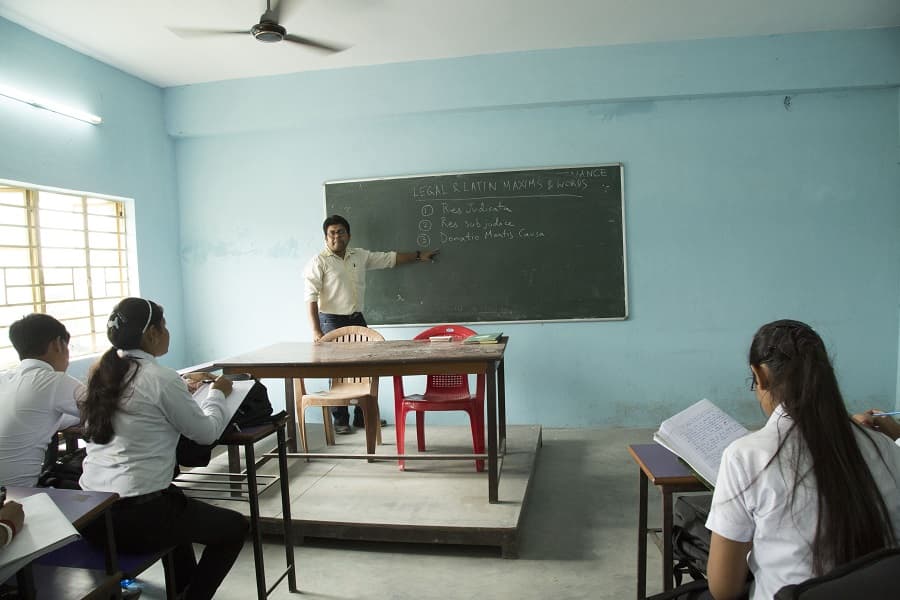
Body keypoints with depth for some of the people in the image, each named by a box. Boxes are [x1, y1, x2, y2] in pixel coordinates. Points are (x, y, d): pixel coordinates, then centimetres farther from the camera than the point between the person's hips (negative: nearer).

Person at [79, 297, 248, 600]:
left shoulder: (103, 373, 6)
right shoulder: (162, 377, -15)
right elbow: (207, 432, -5)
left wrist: (181, 388, 26)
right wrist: (216, 393, 10)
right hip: (134, 516, -8)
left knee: (175, 501, 37)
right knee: (235, 526, 12)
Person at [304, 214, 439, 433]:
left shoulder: (360, 256, 10)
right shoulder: (319, 262, -8)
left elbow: (389, 258, 18)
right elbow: (311, 297, -13)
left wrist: (418, 255, 18)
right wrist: (316, 331, -20)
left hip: (357, 319, 6)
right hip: (332, 322, -5)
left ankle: (363, 416, 20)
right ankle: (340, 420, 13)